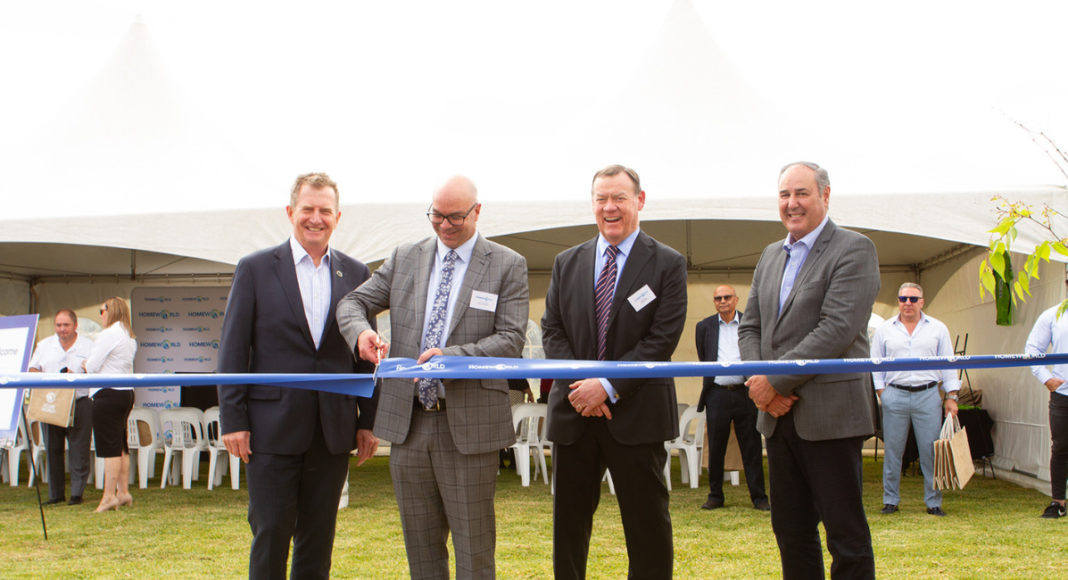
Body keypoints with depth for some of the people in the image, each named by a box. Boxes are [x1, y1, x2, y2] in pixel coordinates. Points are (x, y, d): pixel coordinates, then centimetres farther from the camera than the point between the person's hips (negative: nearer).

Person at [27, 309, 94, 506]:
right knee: (53, 450, 7)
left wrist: (78, 375, -18)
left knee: (79, 451, -3)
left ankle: (77, 493, 4)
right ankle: (55, 494, 14)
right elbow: (32, 369, 12)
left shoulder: (88, 346, 3)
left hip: (80, 403, -3)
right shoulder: (44, 346, 14)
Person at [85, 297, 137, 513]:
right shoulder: (130, 337, 16)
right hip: (126, 392, 9)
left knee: (109, 446, -8)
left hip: (108, 394, -9)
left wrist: (85, 364, 10)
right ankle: (123, 492, 15)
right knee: (121, 446, 13)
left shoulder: (108, 334, -12)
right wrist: (91, 366, 16)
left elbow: (92, 366, -12)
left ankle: (109, 495, -8)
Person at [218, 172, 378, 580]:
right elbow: (232, 351, 0)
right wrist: (232, 420, -6)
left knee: (319, 537, 9)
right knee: (271, 534, 2)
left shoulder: (355, 274, 8)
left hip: (333, 431, 3)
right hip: (273, 428, -2)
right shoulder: (255, 269, 1)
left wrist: (368, 421, 5)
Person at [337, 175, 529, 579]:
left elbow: (511, 339, -8)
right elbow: (353, 303, 12)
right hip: (408, 422, 4)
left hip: (468, 424, -4)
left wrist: (453, 356, -23)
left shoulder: (508, 266, 0)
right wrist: (362, 332, -12)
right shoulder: (404, 259, 11)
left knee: (473, 546, 2)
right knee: (420, 543, 14)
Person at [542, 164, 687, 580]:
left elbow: (663, 338, -9)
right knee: (568, 522, 11)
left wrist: (609, 386, -15)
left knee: (647, 524, 3)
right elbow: (552, 330, 7)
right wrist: (578, 388, -9)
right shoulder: (567, 263, 11)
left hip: (636, 416, -3)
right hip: (574, 413, 3)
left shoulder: (667, 264, -1)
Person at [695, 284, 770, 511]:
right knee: (716, 448, 5)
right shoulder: (704, 327, 9)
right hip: (717, 395, 1)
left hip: (745, 393, -1)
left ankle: (759, 497, 9)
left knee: (752, 448, 2)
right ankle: (715, 496, 15)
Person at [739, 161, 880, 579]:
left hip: (828, 414, -7)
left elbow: (837, 329, -17)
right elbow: (750, 328, 14)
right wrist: (759, 382, -5)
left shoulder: (854, 250, -6)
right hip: (779, 415, 7)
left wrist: (775, 380, -16)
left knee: (846, 536, -1)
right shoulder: (770, 256, 17)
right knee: (790, 531, 13)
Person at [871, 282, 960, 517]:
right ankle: (890, 500, 12)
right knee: (892, 451, 3)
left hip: (928, 395, 0)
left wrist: (951, 396, 5)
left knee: (931, 452, -1)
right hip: (895, 395, 0)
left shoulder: (938, 329, 9)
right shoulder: (884, 330, 9)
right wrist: (881, 391, 2)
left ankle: (933, 501, 8)